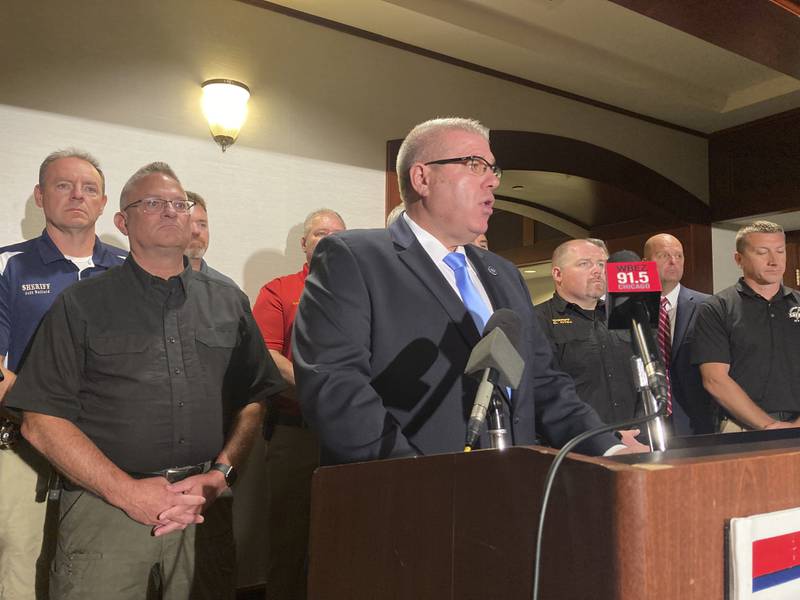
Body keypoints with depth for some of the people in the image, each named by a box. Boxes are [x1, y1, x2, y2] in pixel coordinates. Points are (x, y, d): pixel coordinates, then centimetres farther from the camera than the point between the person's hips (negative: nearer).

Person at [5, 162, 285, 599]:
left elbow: (254, 401, 7)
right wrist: (128, 492, -12)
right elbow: (41, 421, -3)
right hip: (105, 507, -2)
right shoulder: (81, 305, 2)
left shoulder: (229, 303, 9)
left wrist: (220, 475, -8)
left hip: (208, 509, 2)